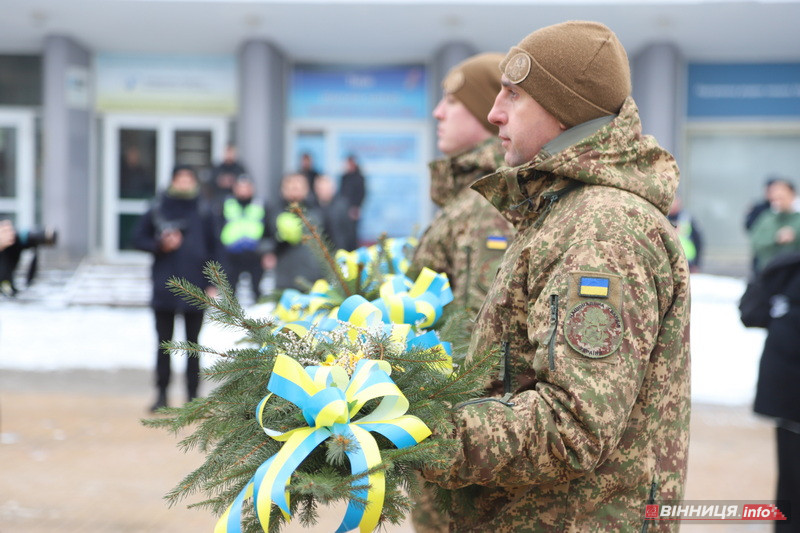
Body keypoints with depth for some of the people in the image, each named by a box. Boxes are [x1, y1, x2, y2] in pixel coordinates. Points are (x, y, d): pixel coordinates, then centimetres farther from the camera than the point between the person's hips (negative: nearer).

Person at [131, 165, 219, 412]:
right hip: (164, 287, 0)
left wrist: (211, 283, 0)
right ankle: (161, 393, 14)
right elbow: (138, 238, 7)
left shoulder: (203, 214, 3)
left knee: (193, 344, 6)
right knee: (163, 343, 6)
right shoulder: (156, 211, 1)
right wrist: (160, 245, -11)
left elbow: (213, 249, 7)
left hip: (195, 289, 0)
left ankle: (192, 395, 13)